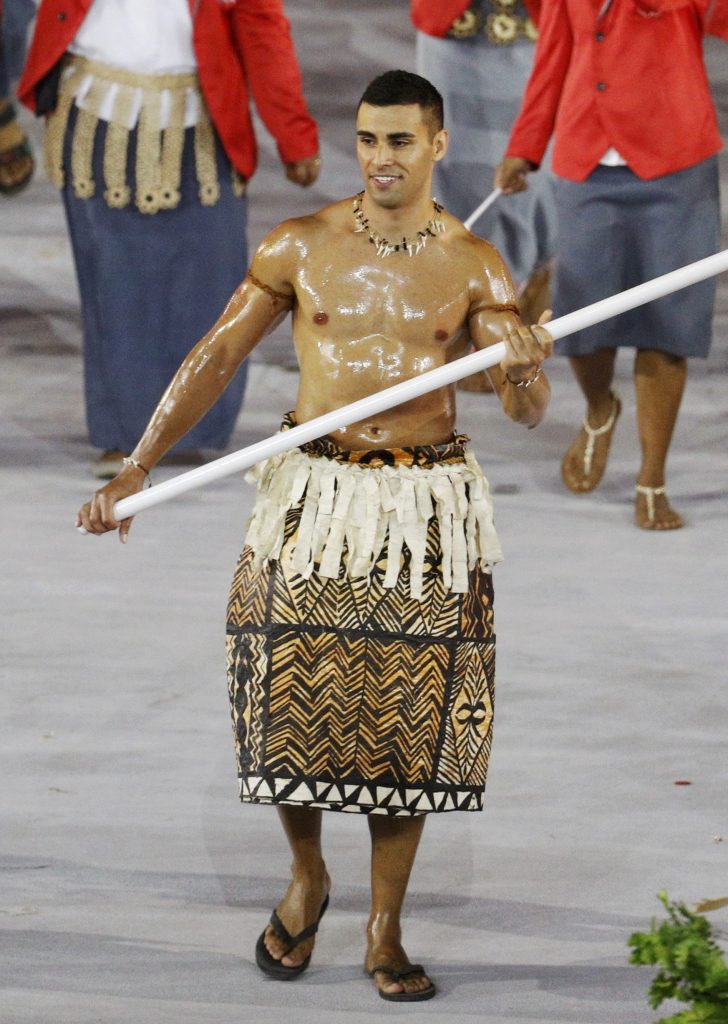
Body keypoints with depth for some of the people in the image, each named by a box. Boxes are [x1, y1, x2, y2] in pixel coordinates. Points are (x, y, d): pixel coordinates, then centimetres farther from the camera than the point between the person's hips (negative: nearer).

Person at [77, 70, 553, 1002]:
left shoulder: (474, 268, 0)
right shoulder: (301, 249, -1)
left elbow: (529, 410, -5)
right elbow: (216, 357, 2)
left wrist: (524, 372, -30)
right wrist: (136, 470, -4)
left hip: (426, 513, 0)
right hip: (313, 499, 0)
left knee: (407, 718, 3)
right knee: (294, 705, 0)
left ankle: (384, 932, 16)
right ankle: (306, 881, 28)